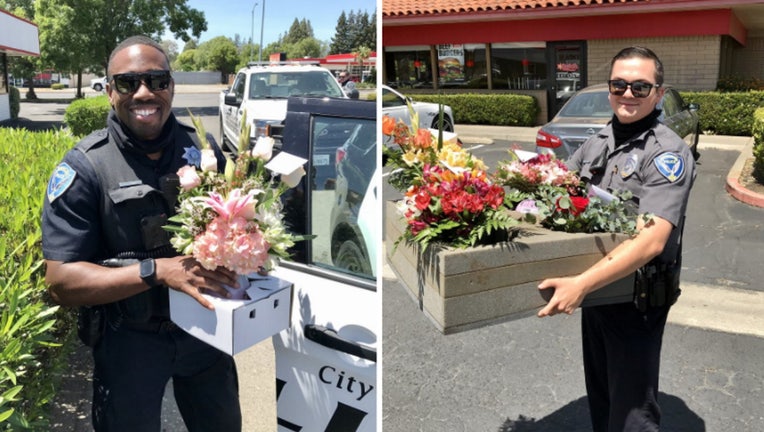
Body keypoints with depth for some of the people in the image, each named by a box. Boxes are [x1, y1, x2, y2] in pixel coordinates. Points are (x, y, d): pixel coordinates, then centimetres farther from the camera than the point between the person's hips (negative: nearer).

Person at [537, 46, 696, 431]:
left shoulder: (668, 153, -17)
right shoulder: (598, 142, 6)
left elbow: (652, 240, -28)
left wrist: (581, 283, -38)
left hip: (637, 300, -7)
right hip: (595, 291, 7)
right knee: (600, 395, 23)